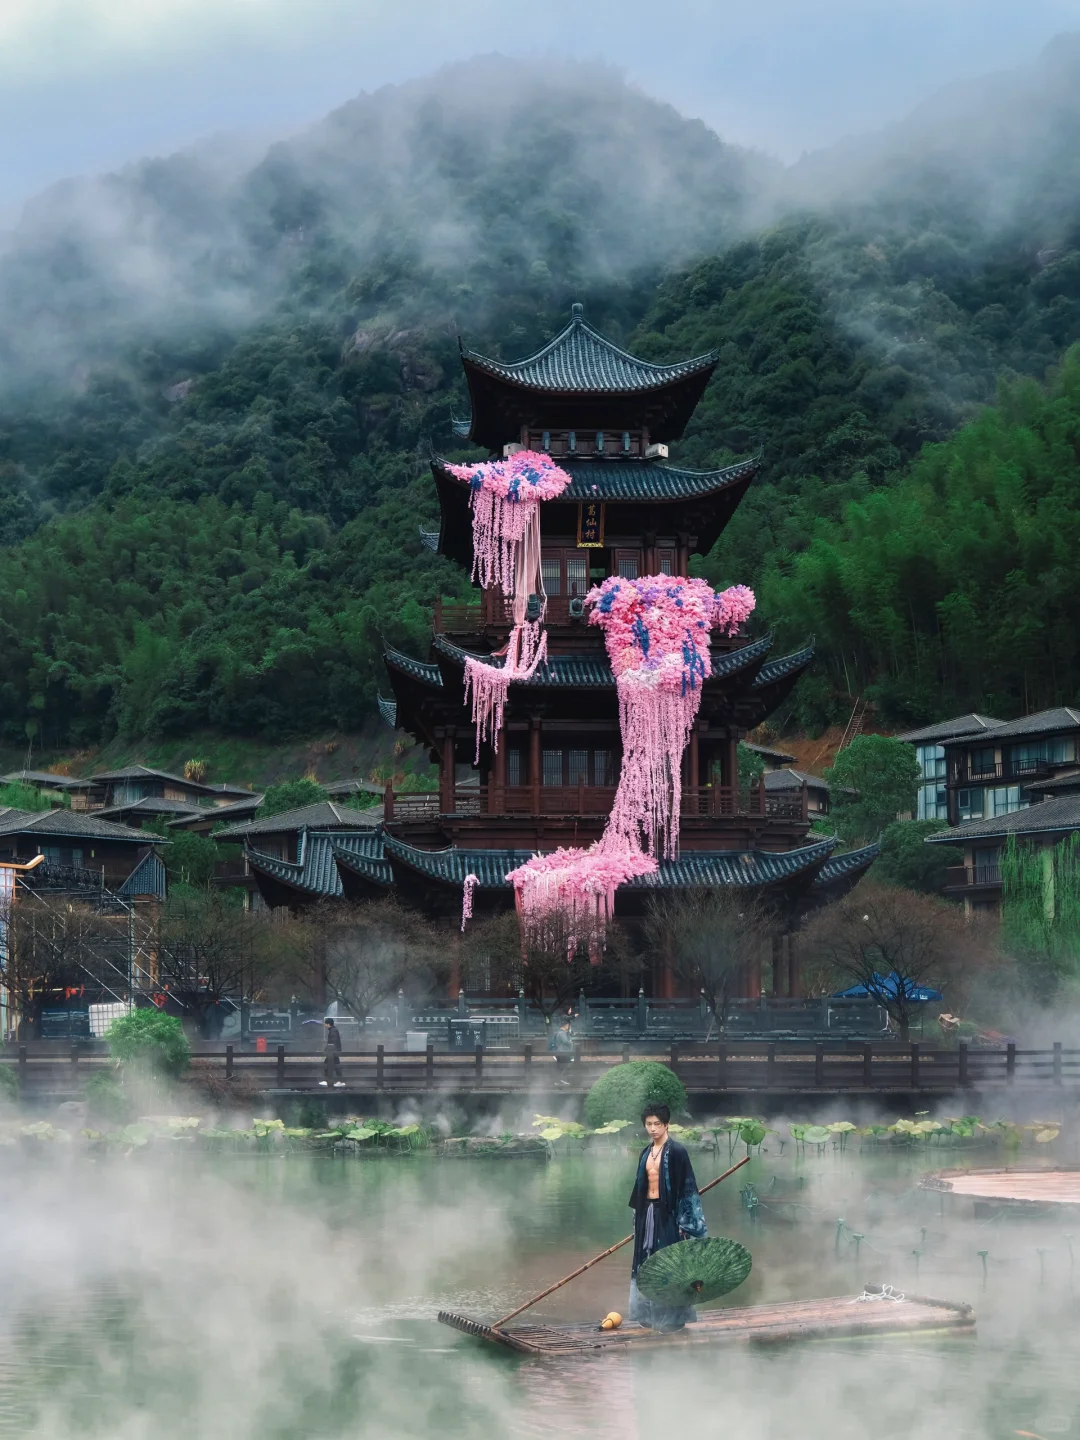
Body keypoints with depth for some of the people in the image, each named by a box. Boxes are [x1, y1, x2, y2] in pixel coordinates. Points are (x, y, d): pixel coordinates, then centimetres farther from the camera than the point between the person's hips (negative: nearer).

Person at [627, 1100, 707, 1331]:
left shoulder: (677, 1151, -10)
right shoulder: (646, 1153, 11)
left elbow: (687, 1187, -13)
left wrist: (683, 1222, -16)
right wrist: (637, 1215, 18)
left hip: (668, 1213, -7)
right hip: (647, 1211, 7)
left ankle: (672, 1316, 3)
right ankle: (650, 1313, 17)